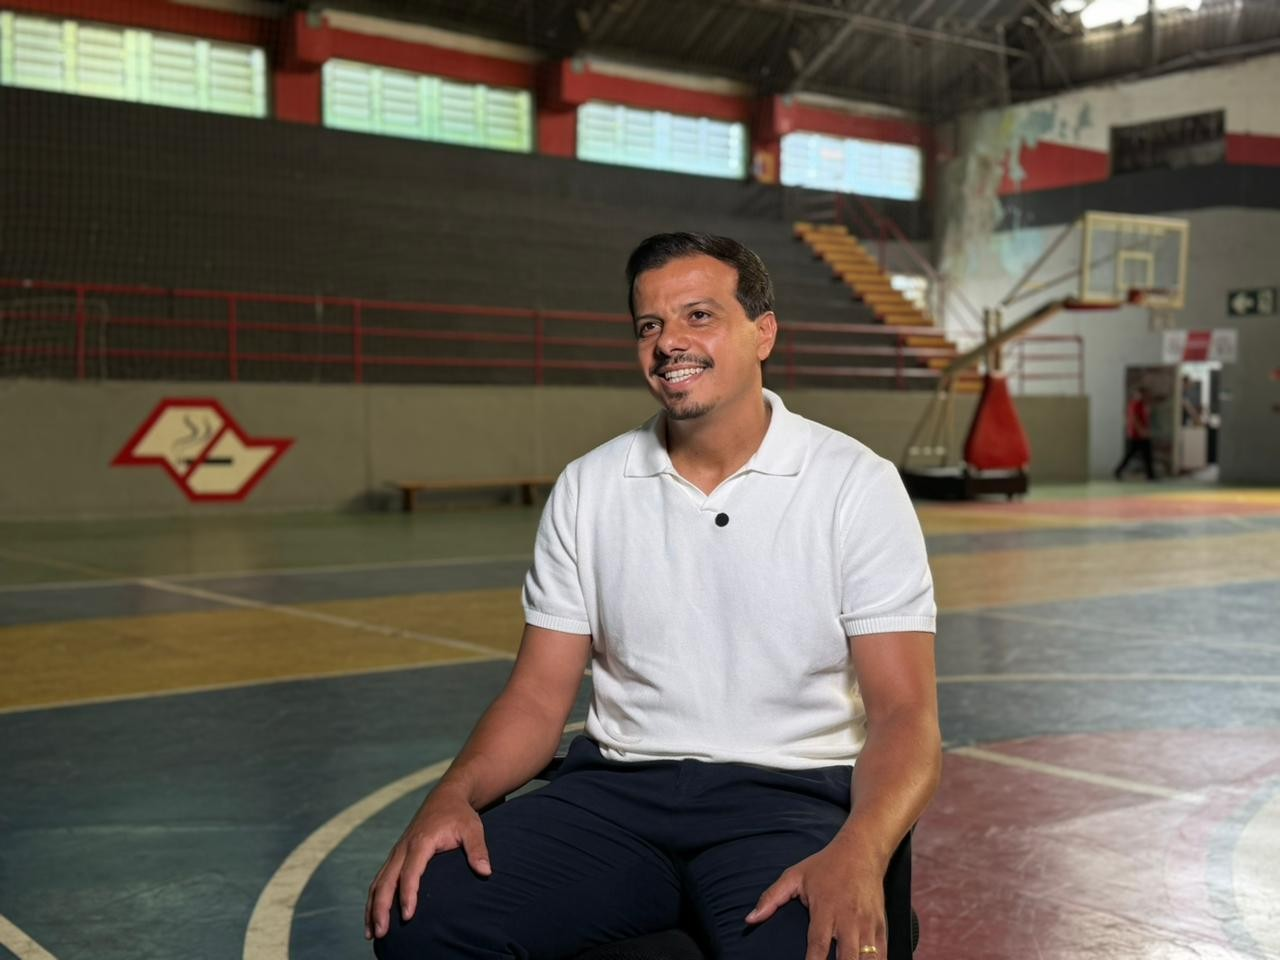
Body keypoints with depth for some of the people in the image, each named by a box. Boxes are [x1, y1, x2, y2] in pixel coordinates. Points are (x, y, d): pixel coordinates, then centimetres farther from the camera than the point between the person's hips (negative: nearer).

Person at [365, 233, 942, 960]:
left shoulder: (856, 484, -3)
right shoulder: (589, 487, 6)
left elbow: (905, 714, -9)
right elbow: (538, 698, 6)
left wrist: (858, 853, -29)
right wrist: (456, 793, -15)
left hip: (788, 796, -2)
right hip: (618, 790, 3)